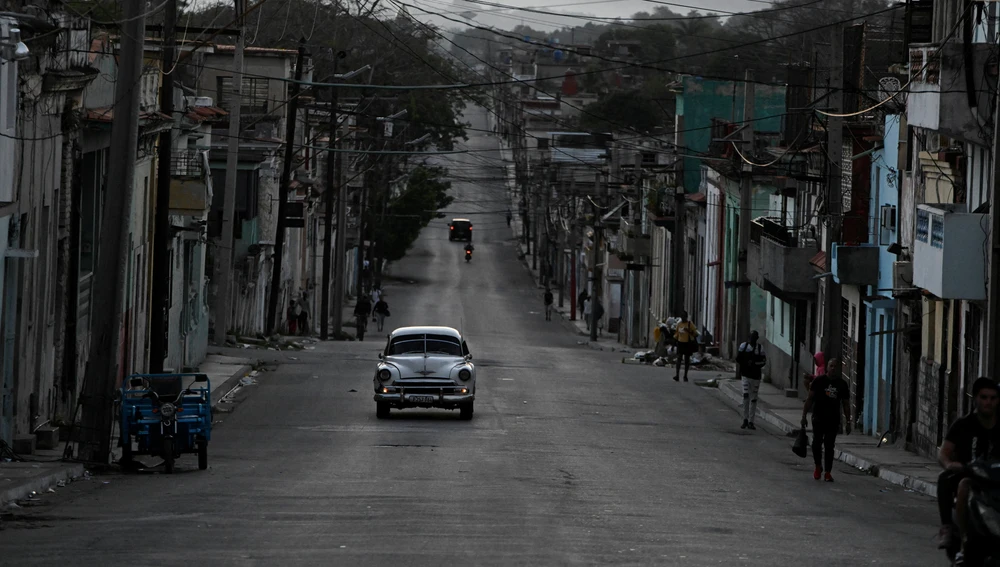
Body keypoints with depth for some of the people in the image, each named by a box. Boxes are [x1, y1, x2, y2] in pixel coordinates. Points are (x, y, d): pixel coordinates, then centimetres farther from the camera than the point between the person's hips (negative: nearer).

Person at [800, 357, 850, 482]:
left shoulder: (842, 385, 7)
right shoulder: (819, 381, 2)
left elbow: (846, 404, 11)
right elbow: (810, 399, 3)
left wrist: (848, 422, 7)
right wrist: (804, 416, -2)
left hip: (833, 420, 1)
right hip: (818, 418, -1)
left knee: (829, 446, 0)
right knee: (817, 443, -10)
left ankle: (827, 472, 6)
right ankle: (818, 466, 12)